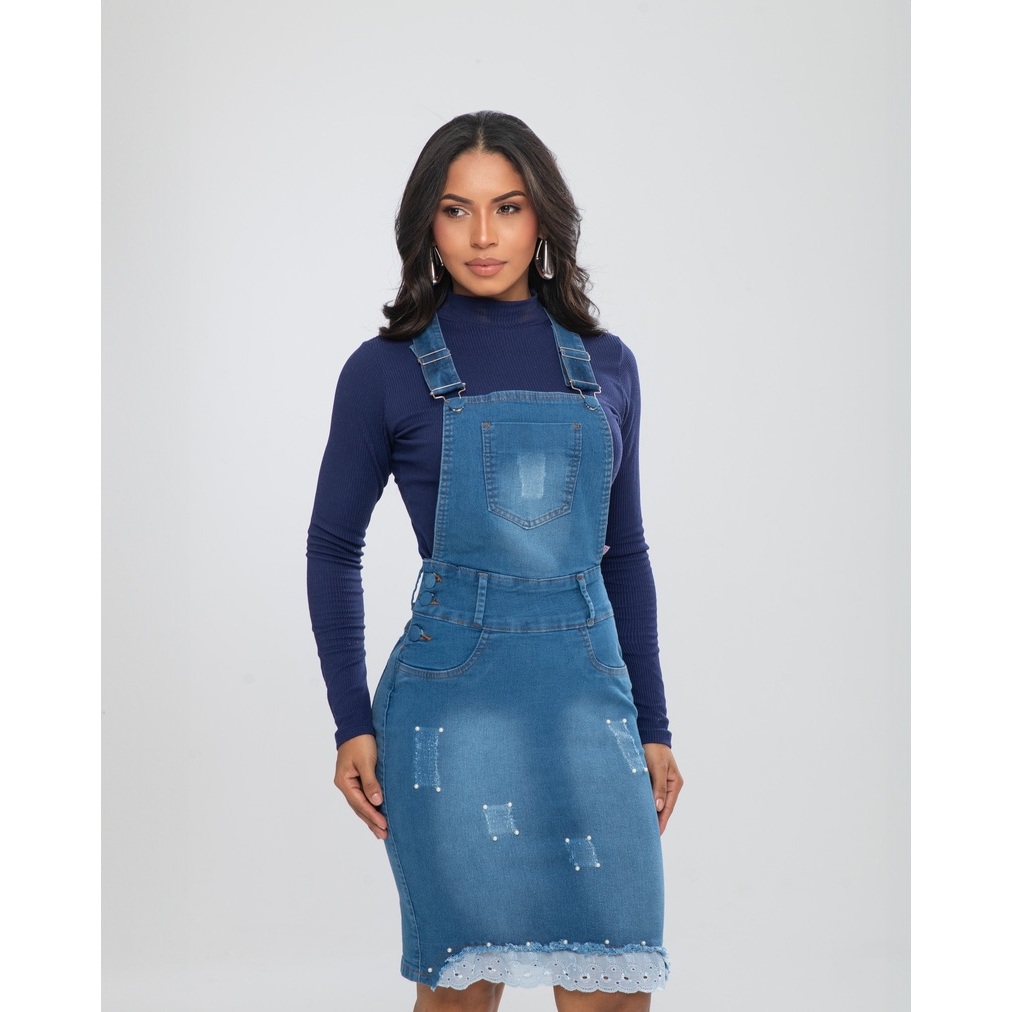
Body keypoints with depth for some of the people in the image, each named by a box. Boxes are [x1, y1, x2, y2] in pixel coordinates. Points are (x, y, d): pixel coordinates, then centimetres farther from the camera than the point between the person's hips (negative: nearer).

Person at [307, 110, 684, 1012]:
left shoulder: (605, 365, 10)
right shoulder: (387, 370, 2)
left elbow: (625, 551, 15)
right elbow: (333, 548, 7)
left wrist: (653, 726, 12)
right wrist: (352, 723, 1)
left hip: (589, 700, 3)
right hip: (454, 697, -2)